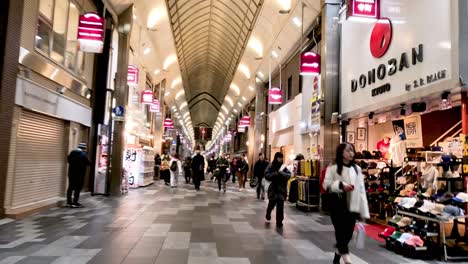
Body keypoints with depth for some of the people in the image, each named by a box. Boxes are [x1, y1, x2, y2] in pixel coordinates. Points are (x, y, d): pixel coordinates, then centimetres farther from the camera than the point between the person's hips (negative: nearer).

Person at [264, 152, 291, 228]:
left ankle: (279, 222, 9)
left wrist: (282, 173, -19)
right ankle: (268, 215, 38)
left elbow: (289, 175, -3)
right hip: (273, 188, -2)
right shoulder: (271, 166, -4)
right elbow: (267, 175, -12)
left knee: (280, 206, -1)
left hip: (282, 189, 2)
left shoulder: (283, 166, 5)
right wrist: (276, 173, -19)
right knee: (272, 204, 7)